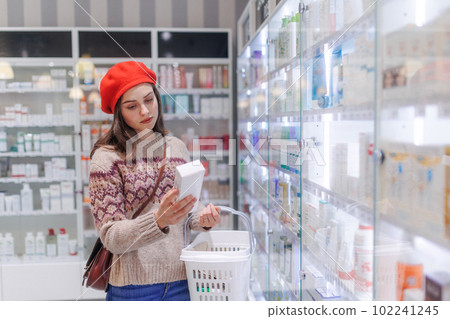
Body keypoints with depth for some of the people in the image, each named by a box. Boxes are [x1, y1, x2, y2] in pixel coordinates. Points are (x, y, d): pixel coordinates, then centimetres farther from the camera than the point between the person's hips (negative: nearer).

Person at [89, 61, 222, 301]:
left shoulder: (177, 147, 5)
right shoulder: (106, 157, -9)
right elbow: (111, 237, -12)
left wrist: (202, 217, -9)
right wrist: (159, 222, -29)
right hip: (134, 286, -4)